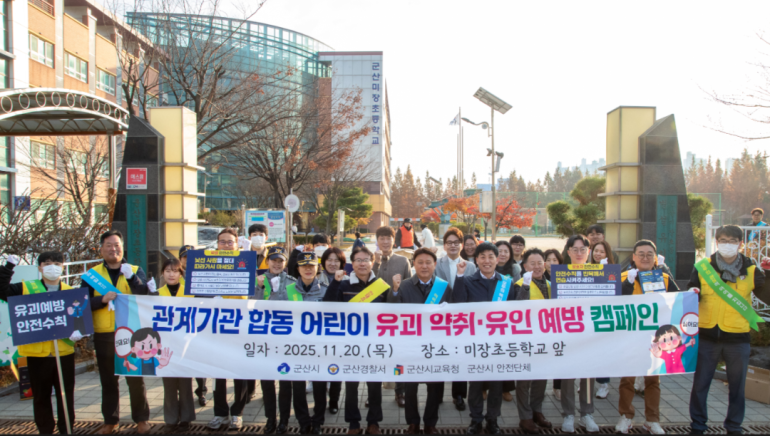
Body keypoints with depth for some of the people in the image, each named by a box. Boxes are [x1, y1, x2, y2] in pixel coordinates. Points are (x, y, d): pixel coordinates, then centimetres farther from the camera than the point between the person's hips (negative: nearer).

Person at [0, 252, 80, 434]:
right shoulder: (26, 288, 3)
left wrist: (79, 331, -14)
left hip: (64, 352, 1)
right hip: (37, 353, -1)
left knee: (66, 394, 9)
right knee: (41, 395, 10)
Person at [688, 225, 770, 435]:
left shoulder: (751, 270, 3)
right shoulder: (702, 267, 1)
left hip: (738, 338, 1)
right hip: (707, 336, 0)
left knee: (737, 386, 13)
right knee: (700, 384, 7)